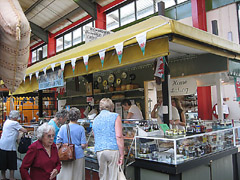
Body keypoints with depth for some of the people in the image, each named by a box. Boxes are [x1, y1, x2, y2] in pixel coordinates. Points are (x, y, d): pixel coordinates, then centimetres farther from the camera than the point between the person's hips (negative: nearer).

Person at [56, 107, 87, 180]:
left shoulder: (63, 127, -4)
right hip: (78, 156, -1)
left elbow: (58, 144, -3)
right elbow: (83, 145, -7)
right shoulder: (81, 128, -6)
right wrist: (86, 145, 15)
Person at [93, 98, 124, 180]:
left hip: (99, 151, 5)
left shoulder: (95, 120, 17)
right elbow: (119, 136, -9)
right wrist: (122, 155, -7)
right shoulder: (115, 116, 0)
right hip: (113, 149, -4)